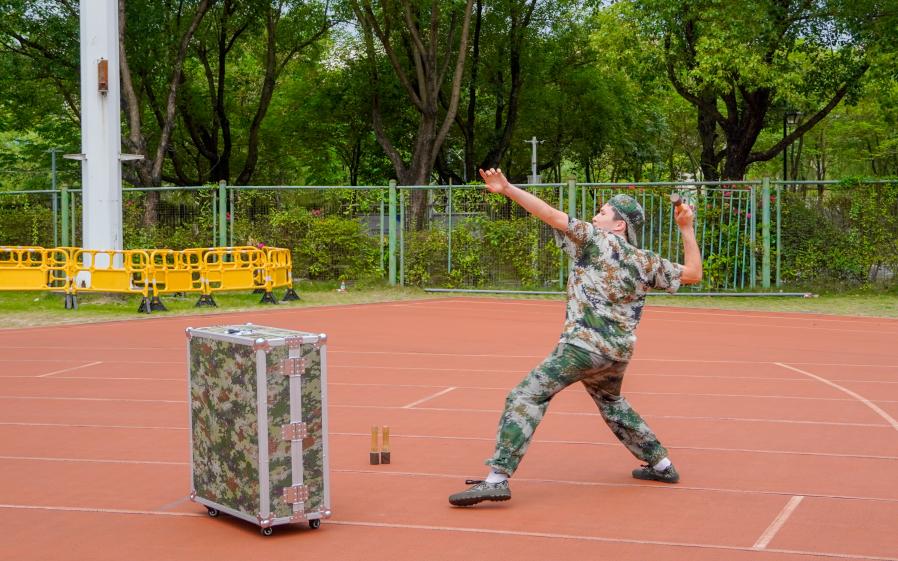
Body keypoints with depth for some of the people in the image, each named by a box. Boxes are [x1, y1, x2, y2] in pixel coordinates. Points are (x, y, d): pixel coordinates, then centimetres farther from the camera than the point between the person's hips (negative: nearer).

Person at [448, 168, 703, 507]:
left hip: (584, 346, -7)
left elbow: (553, 215, -9)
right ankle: (661, 464, 38)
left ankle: (498, 478, -26)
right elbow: (693, 274, 20)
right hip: (619, 353, 8)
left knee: (526, 396, -12)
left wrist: (507, 189, -11)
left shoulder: (596, 239, 0)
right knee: (611, 403, 34)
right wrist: (686, 229, 23)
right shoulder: (645, 262, 14)